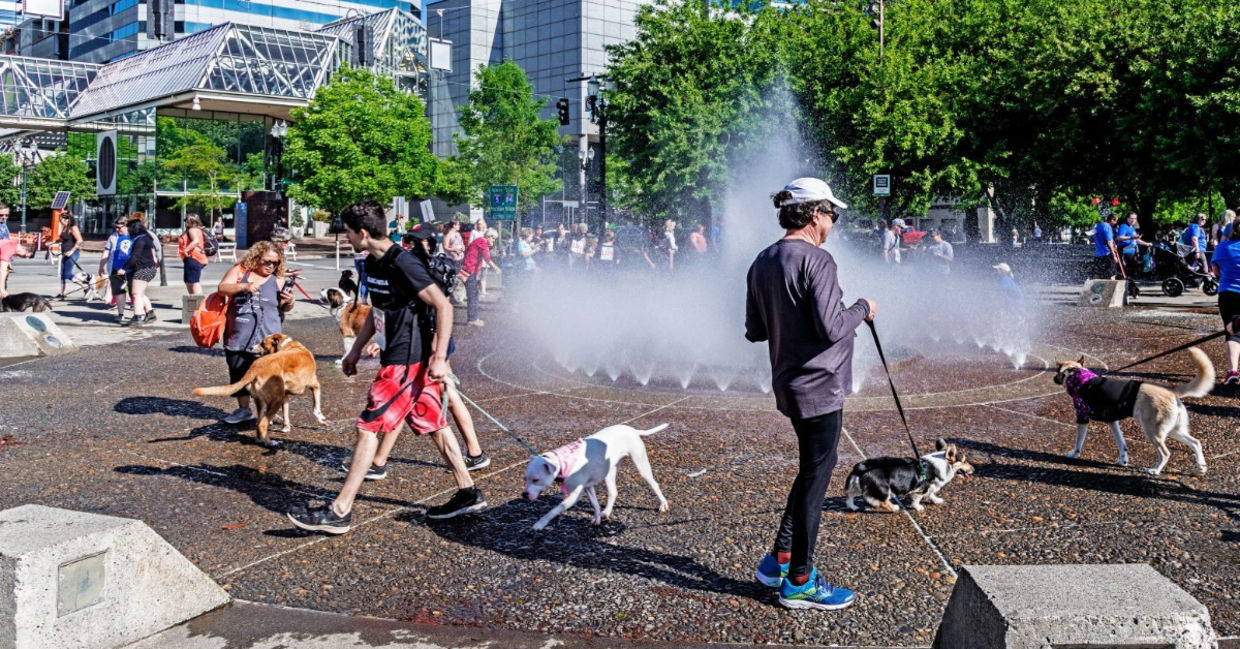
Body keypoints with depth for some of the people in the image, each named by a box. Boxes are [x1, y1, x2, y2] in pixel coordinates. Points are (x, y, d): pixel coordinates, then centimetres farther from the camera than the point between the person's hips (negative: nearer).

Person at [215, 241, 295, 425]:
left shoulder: (278, 279, 3)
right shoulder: (239, 271, 5)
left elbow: (285, 307, 6)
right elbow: (222, 288, -7)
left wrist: (289, 302, -18)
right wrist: (244, 286, -23)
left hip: (266, 339, -3)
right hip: (238, 336, 3)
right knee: (238, 373, 13)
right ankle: (244, 409, 29)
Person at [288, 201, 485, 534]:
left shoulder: (402, 264, -19)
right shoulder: (373, 263, 10)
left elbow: (443, 306, -21)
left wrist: (440, 358, -25)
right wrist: (355, 350, 24)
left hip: (406, 362, -10)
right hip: (402, 358, 10)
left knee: (369, 428, -7)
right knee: (433, 425, 14)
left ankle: (339, 512, -2)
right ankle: (468, 493, 23)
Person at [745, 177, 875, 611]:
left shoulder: (762, 263, 9)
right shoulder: (816, 260, -17)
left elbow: (754, 331, 13)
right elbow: (830, 328, -22)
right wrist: (862, 309, -5)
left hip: (788, 386, 9)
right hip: (818, 386, -9)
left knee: (813, 469, 22)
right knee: (815, 475, 1)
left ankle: (779, 559, 26)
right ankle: (799, 582, 12)